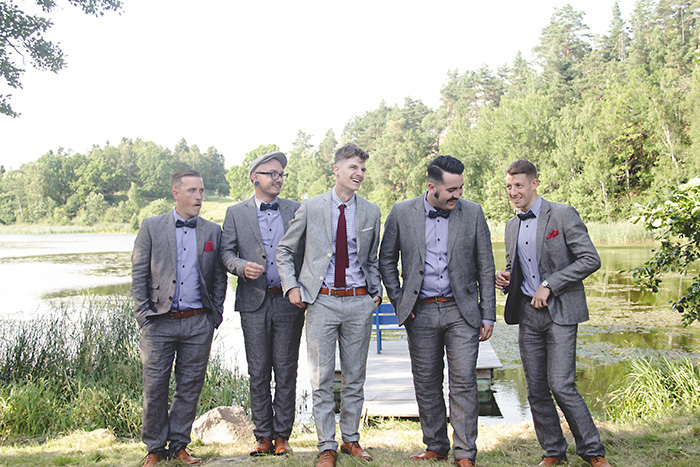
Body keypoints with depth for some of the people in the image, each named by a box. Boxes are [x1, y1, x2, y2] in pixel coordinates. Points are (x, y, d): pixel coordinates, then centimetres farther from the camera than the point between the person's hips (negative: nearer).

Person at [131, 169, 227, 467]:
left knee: (190, 387, 8)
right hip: (159, 322, -1)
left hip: (198, 323, 2)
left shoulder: (213, 231, 9)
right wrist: (144, 314, -3)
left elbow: (219, 277, 12)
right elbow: (138, 274, 3)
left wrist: (215, 315, 5)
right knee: (155, 387, 3)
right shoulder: (151, 227, 4)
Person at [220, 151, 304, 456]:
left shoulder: (295, 210, 10)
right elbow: (226, 252, 5)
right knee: (258, 373, 5)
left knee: (286, 372, 4)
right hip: (254, 302, 0)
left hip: (289, 301, 0)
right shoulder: (236, 213, 8)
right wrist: (242, 266, -16)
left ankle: (282, 436, 14)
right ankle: (263, 437, 15)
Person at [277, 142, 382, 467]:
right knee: (321, 379, 2)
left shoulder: (370, 212, 7)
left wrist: (376, 292, 7)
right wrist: (292, 286, -4)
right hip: (322, 301, -2)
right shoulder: (310, 208, 0)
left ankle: (351, 439, 27)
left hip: (359, 302, 2)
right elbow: (284, 251, 7)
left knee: (355, 377, 11)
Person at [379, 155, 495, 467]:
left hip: (462, 311, 0)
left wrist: (488, 315, 2)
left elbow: (485, 267, 4)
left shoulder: (473, 213, 0)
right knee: (426, 383, 8)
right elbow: (387, 260, 8)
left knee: (463, 382, -2)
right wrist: (398, 302, 1)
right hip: (421, 313, 1)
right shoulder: (402, 213, -2)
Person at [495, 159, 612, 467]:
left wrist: (549, 285, -15)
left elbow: (590, 259, -11)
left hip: (560, 312, -6)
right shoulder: (512, 226, 14)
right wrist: (504, 279, 1)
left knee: (561, 386, -10)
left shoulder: (562, 214, -6)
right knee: (536, 390, 7)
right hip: (527, 313, 6)